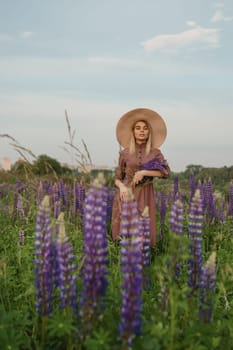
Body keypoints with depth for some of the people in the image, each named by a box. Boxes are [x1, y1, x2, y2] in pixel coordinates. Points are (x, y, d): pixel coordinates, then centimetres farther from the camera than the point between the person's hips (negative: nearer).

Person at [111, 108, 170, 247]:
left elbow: (166, 172, -8)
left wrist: (143, 172, -16)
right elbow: (117, 178, 10)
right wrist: (121, 187, -12)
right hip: (126, 195, 0)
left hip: (144, 196, 0)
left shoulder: (155, 152, 6)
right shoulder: (125, 153, 7)